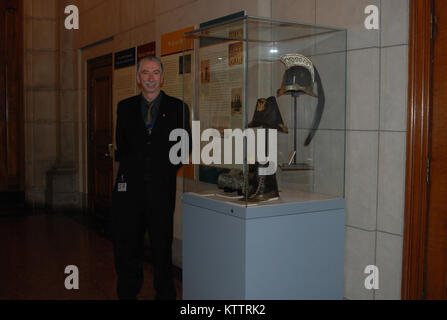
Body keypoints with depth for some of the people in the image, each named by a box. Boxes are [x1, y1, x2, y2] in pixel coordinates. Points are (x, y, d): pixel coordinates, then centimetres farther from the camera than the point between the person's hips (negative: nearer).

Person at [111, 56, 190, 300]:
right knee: (126, 245, 7)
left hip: (161, 186, -2)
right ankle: (127, 294, 21)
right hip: (129, 186, 2)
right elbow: (121, 145, 14)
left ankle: (165, 295, 19)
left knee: (162, 246, 7)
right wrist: (129, 168, 2)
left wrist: (168, 169, -2)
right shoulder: (125, 107, 10)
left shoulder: (177, 108, 4)